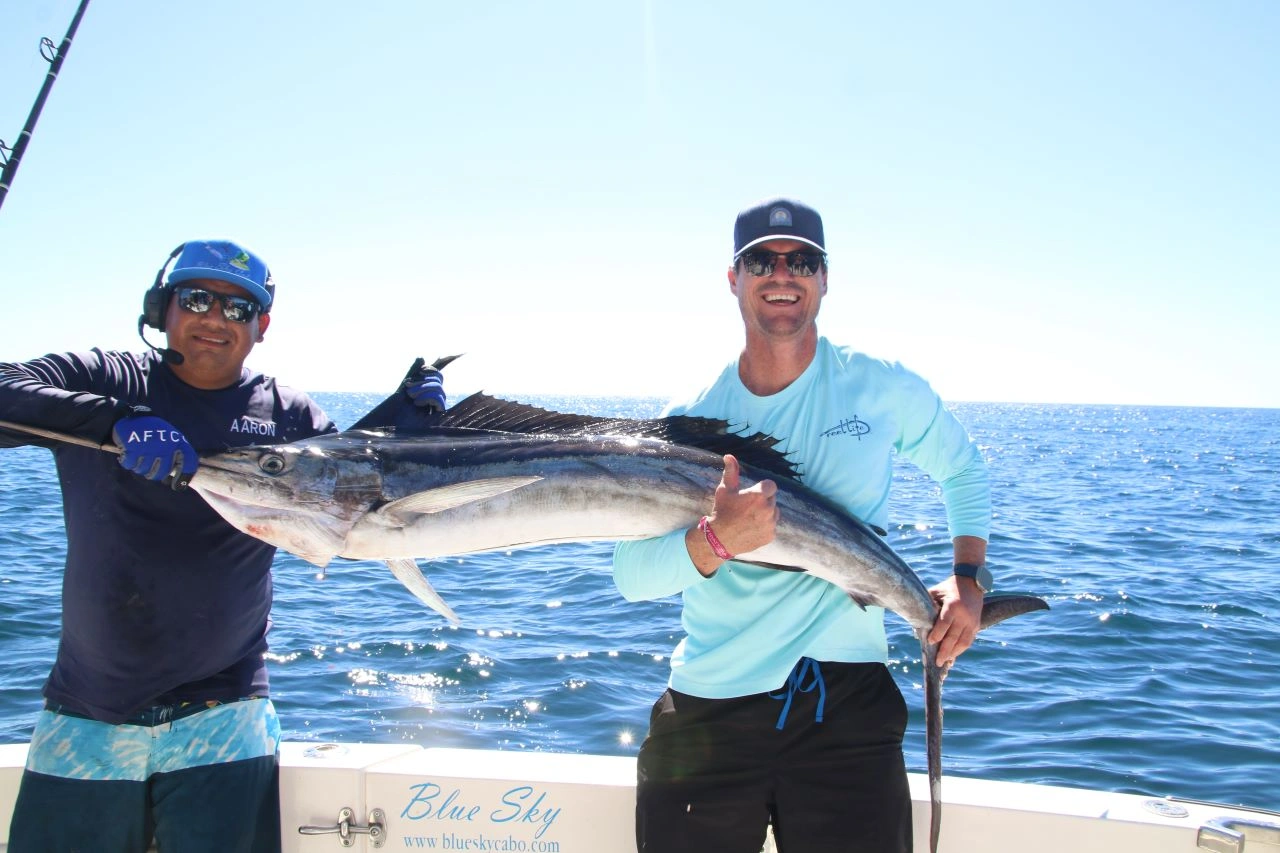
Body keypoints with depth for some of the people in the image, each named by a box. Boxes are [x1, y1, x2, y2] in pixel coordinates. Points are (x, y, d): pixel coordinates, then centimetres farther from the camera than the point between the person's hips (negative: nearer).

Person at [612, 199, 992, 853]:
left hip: (846, 701, -1)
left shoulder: (885, 391, 0)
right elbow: (629, 575, -8)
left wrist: (969, 579, 5)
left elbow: (962, 471, 19)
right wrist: (715, 540, -27)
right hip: (707, 701, 1)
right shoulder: (689, 420, 0)